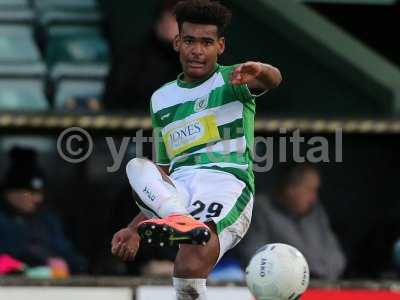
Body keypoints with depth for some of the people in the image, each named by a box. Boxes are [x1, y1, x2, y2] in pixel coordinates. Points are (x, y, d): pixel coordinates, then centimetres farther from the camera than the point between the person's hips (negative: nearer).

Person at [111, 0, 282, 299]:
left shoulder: (231, 80, 12)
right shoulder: (162, 99, 27)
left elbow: (273, 79, -13)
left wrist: (260, 72, -39)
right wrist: (135, 229, 22)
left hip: (226, 184, -4)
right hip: (175, 194, 4)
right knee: (137, 166, -34)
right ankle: (181, 222, -53)